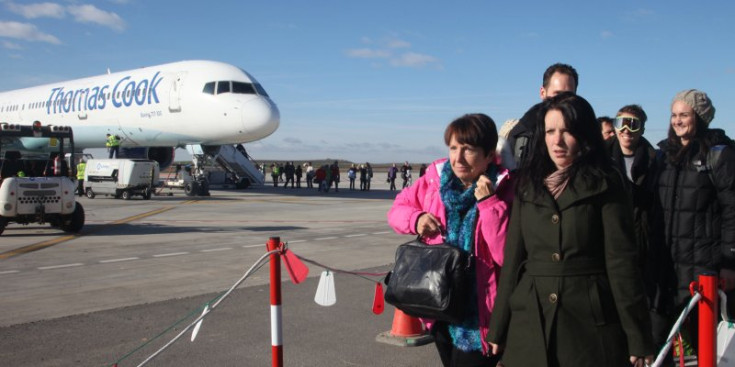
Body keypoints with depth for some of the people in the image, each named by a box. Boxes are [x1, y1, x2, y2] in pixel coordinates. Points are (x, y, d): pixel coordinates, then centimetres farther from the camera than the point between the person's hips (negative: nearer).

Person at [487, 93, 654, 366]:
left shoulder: (605, 184, -2)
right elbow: (513, 257, 7)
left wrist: (637, 336, -9)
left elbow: (621, 260, -7)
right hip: (531, 321, 3)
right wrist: (498, 328, 5)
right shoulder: (529, 185, 8)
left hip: (590, 320, -3)